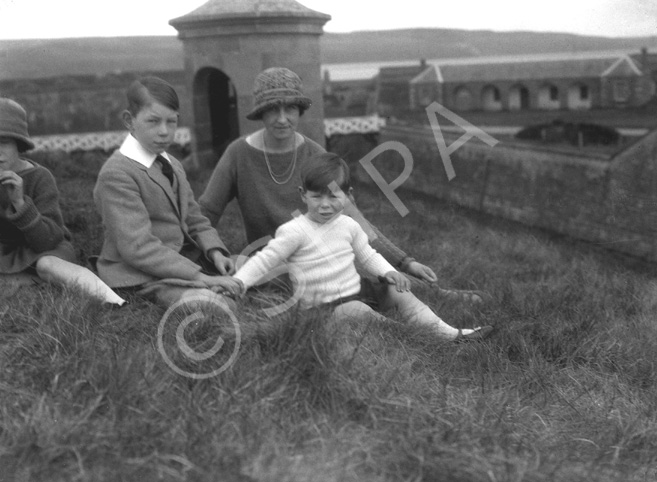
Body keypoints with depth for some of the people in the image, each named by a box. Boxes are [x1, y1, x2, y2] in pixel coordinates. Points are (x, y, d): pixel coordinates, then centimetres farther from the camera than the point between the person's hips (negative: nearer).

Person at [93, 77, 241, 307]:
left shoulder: (173, 165, 17)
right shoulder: (116, 174, -13)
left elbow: (195, 220, 19)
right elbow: (137, 247, -21)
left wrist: (215, 251, -4)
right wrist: (198, 277, -26)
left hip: (181, 261, 9)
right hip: (142, 275, -9)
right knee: (205, 301, -33)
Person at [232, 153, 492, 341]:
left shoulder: (348, 226, 8)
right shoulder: (294, 231, -10)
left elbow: (367, 255, 20)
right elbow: (265, 260, -8)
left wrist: (388, 272, 2)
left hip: (355, 296, 7)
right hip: (324, 309, -7)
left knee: (398, 290, -4)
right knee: (357, 312, -33)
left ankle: (449, 333, -2)